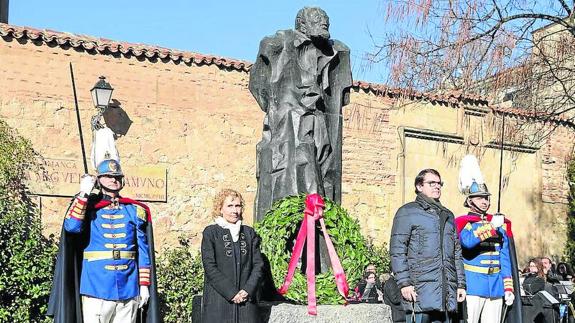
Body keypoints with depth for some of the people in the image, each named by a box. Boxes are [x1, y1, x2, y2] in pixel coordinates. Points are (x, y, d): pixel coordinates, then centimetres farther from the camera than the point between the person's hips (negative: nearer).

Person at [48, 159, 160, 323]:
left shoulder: (136, 211, 9)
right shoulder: (88, 207, 4)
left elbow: (144, 251, 10)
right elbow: (72, 227, -17)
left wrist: (144, 285, 6)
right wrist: (84, 193, -16)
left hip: (128, 289, 2)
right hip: (96, 289, -2)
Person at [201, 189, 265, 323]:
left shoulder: (249, 233, 13)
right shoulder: (210, 232, 2)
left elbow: (258, 264, 8)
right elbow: (210, 267, -6)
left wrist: (248, 290, -7)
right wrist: (231, 293, -12)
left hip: (247, 300, 3)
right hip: (218, 301, -3)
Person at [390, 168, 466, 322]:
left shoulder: (448, 215, 24)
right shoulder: (407, 212, 3)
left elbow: (457, 253, 25)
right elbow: (397, 250, -5)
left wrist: (461, 284, 16)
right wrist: (404, 283, -14)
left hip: (447, 290, 6)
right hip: (420, 290, -6)